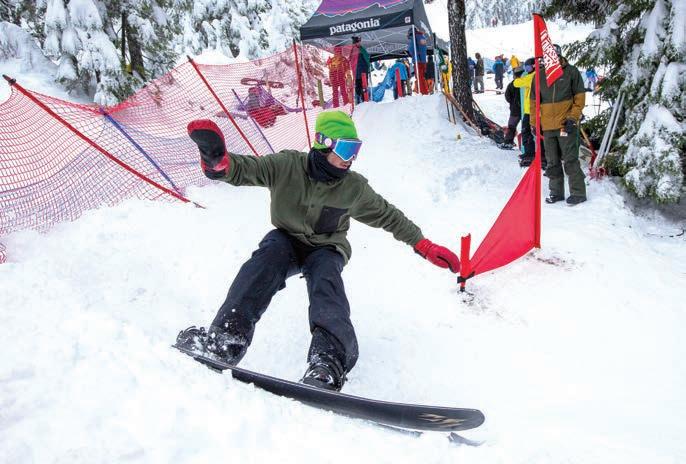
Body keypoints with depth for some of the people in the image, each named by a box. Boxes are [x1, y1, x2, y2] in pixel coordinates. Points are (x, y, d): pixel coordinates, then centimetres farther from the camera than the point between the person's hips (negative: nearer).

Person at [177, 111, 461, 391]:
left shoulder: (353, 188, -7)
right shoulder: (287, 166, -13)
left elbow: (388, 216, 5)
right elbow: (242, 169, -21)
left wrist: (425, 247, 3)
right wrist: (217, 160, -46)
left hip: (326, 249, 0)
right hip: (285, 240, 0)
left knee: (326, 282, -34)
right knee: (266, 258, -34)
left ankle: (329, 363, -56)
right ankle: (226, 339, -48)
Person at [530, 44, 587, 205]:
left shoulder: (571, 72, 0)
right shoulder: (539, 76, 8)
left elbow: (580, 96, -1)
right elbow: (534, 101, 13)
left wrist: (573, 117, -10)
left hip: (566, 124, -4)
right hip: (547, 126, 4)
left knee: (570, 160, -2)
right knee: (552, 163, 10)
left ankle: (578, 192, 7)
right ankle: (556, 192, 21)